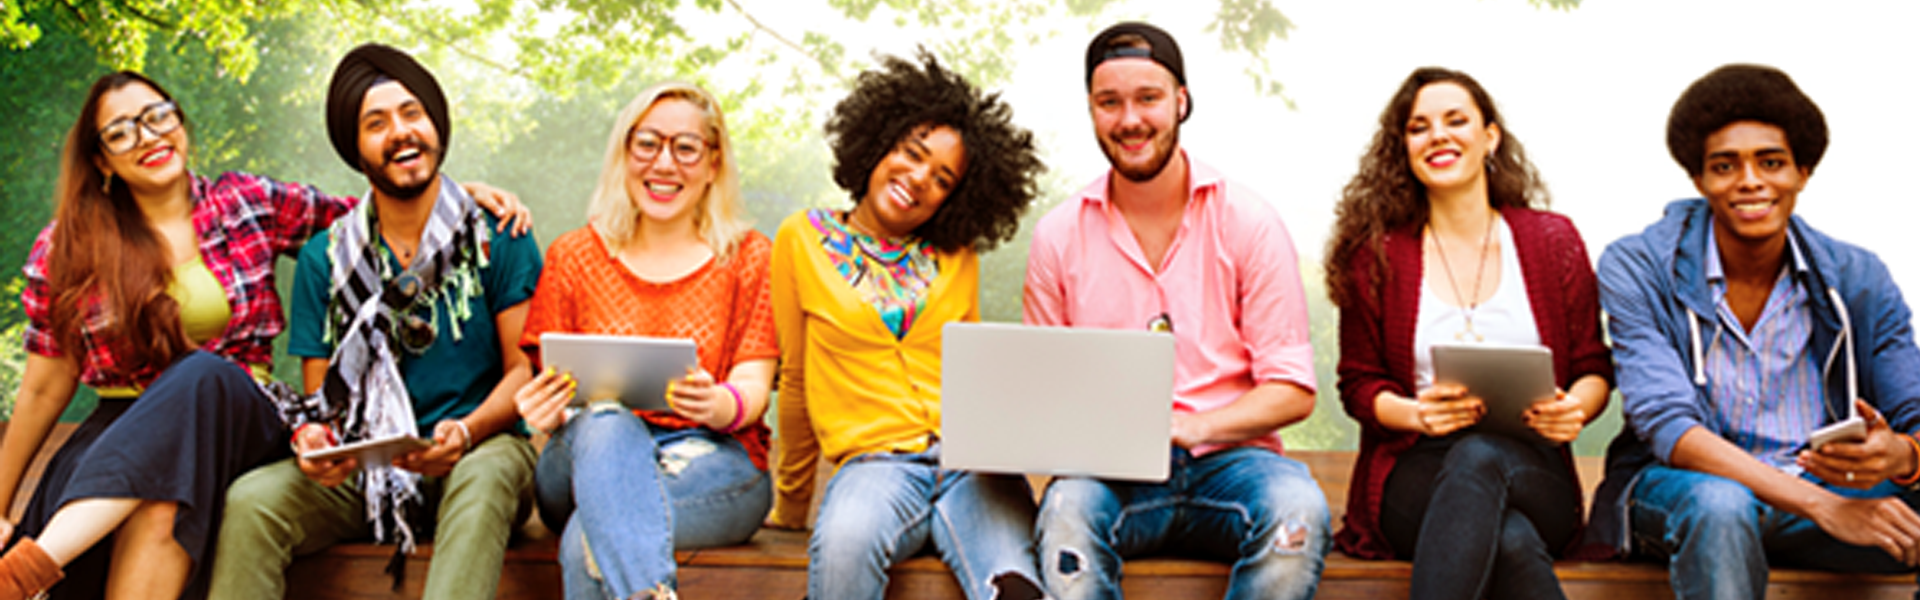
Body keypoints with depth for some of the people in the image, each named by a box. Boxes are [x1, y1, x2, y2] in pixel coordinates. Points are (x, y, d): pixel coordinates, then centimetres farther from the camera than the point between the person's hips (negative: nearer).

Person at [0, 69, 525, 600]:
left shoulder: (247, 203, 9)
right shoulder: (64, 251, 7)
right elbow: (45, 390, 11)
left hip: (237, 420, 1)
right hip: (118, 432, 0)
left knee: (202, 375, -36)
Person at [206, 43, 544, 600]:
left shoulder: (500, 239, 3)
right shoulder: (325, 258, 11)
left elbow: (525, 371, -1)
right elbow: (319, 391, 12)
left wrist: (465, 433, -21)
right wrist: (311, 438, -13)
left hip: (479, 452, -2)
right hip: (359, 471, 3)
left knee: (485, 477, -39)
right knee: (250, 500, -26)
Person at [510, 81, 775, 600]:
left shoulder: (750, 259, 12)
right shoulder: (574, 257, 16)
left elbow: (753, 388, 2)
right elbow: (555, 393, 11)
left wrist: (719, 405, -24)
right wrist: (547, 411, -16)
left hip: (712, 462, -1)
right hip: (587, 461, 1)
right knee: (606, 423, -39)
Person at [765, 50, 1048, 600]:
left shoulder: (958, 260, 16)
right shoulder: (803, 240, 9)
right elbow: (796, 380, 15)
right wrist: (791, 502, 20)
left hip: (970, 458, 2)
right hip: (875, 460, -1)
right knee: (845, 542, -39)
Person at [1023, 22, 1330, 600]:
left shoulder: (1248, 222, 3)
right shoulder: (1059, 236, 7)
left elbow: (1293, 390, 0)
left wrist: (1189, 428, -17)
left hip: (1228, 458, 0)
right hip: (1112, 469, 0)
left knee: (1297, 509, -34)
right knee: (1068, 508, -35)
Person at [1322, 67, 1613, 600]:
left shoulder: (1553, 241, 11)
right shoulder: (1375, 254, 8)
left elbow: (1593, 369, 13)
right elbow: (1359, 383, 9)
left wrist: (1575, 409, -12)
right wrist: (1419, 414, -15)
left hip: (1531, 473, 1)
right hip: (1416, 473, -1)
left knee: (1478, 459, -40)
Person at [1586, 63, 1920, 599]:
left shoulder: (1858, 280, 2)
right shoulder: (1636, 267, -8)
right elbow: (1665, 425, -19)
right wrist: (1820, 505, -31)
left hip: (1823, 489, 3)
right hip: (1678, 486, -2)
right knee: (1720, 505, -38)